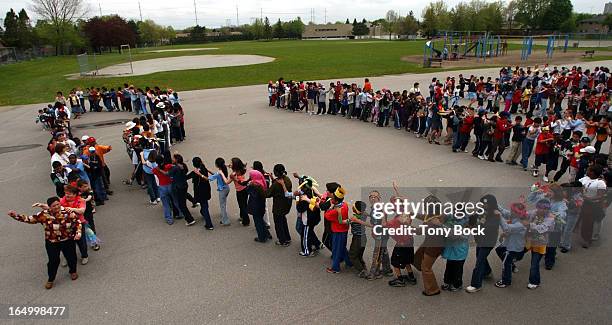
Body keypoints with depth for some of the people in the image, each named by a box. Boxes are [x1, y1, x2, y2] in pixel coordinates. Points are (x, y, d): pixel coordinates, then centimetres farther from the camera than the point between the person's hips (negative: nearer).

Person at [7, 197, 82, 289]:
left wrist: (78, 233, -19)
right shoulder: (44, 215, -15)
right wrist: (16, 216, -17)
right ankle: (50, 279, 32)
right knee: (53, 261, 6)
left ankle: (73, 271, 48)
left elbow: (77, 222, -7)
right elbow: (30, 219, -8)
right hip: (52, 243, 0)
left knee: (71, 257, 16)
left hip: (68, 241, 0)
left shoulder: (68, 213, -17)